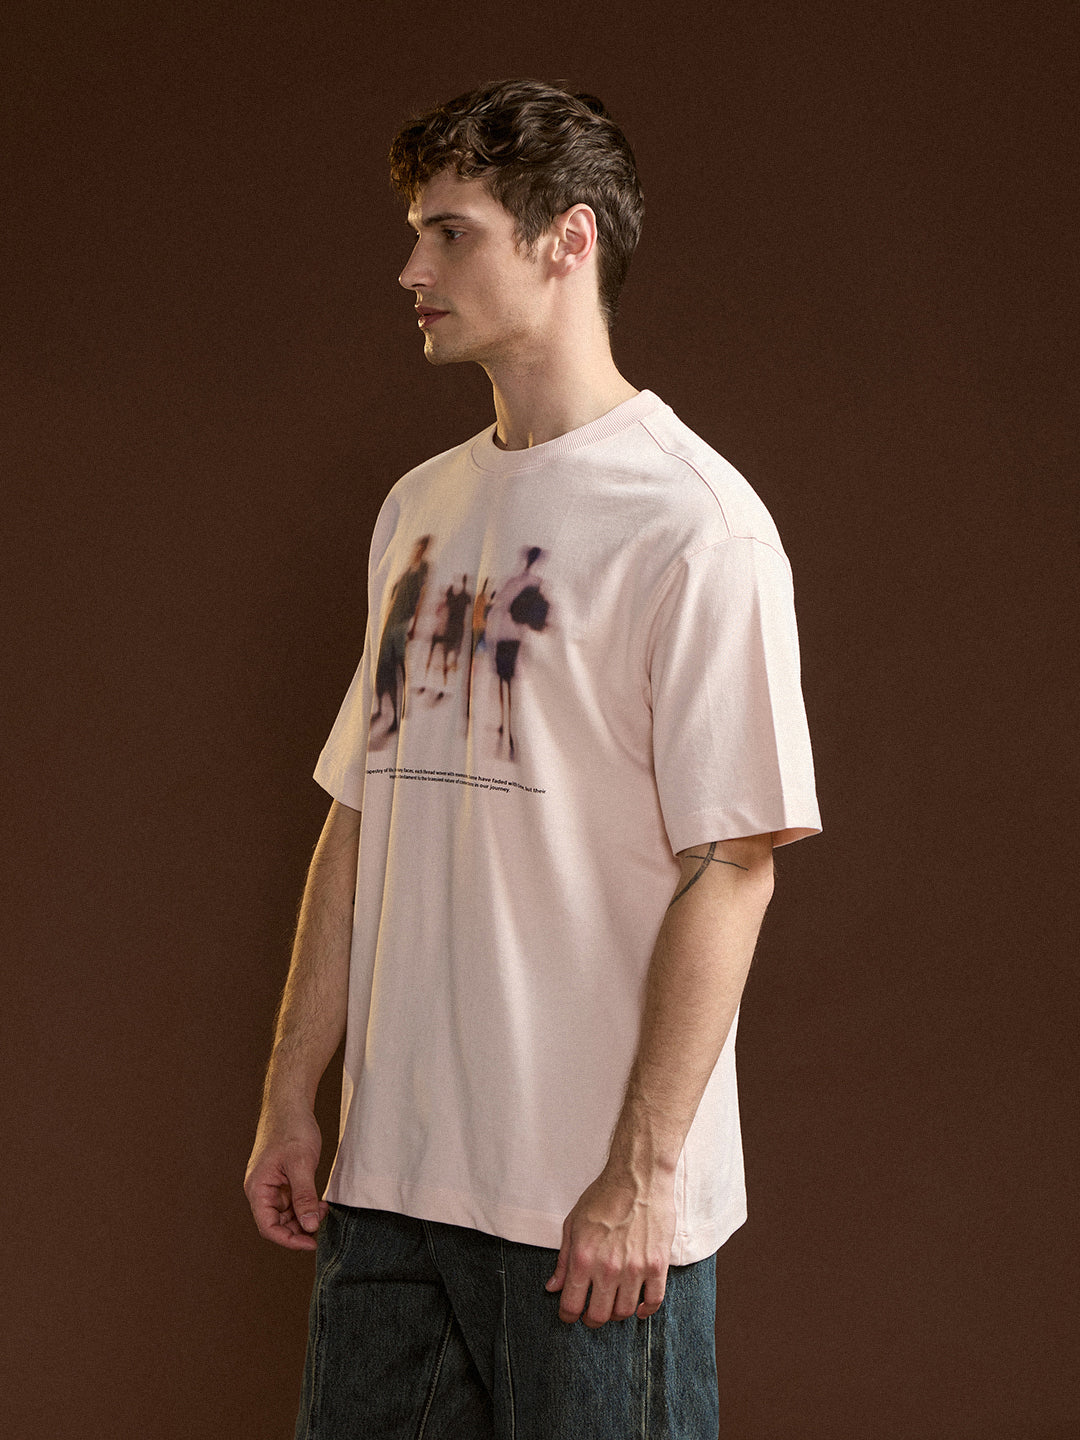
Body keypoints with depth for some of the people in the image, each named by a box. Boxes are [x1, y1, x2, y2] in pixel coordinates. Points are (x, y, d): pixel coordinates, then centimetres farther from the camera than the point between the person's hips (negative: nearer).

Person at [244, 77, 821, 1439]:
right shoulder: (420, 508, 13)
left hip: (597, 1196, -6)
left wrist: (642, 1169, -17)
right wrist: (289, 1096, 12)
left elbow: (731, 866, -15)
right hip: (390, 1171, 7)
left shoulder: (692, 521, -10)